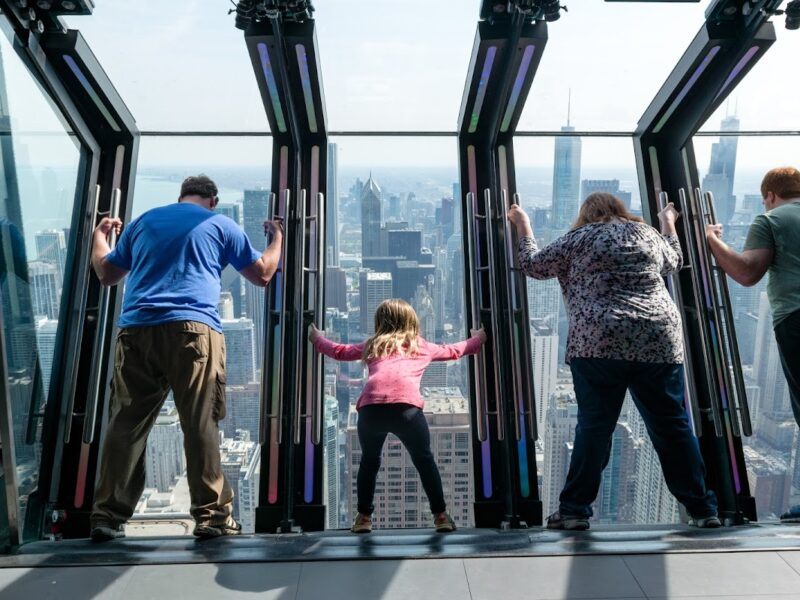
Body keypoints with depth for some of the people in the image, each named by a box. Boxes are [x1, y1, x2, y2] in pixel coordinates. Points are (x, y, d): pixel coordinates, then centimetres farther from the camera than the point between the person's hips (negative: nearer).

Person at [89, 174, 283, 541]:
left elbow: (106, 274, 30)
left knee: (126, 424, 7)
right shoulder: (221, 225, 14)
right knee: (201, 425, -4)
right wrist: (277, 238, 34)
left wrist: (99, 235, 48)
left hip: (136, 330, 4)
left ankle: (108, 516, 9)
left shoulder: (143, 222, 23)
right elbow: (262, 275, 18)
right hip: (191, 329, -3)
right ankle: (212, 516, -2)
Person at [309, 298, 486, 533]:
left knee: (369, 461, 23)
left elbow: (339, 351, 41)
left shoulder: (372, 345, 30)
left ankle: (364, 517, 26)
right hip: (406, 406, -1)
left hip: (370, 407, 1)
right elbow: (452, 351, 45)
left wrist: (318, 339, 61)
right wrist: (476, 340, 64)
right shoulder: (421, 346, 30)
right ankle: (440, 515, 20)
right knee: (424, 460, 18)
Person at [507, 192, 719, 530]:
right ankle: (703, 509, 19)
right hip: (660, 341, 3)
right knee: (672, 426, 11)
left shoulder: (579, 239, 8)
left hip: (599, 343, -3)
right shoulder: (647, 233, 19)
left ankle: (574, 510, 8)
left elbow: (533, 266, 16)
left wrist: (523, 226, 31)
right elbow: (674, 262, 38)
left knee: (594, 427, 3)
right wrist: (668, 224, 54)